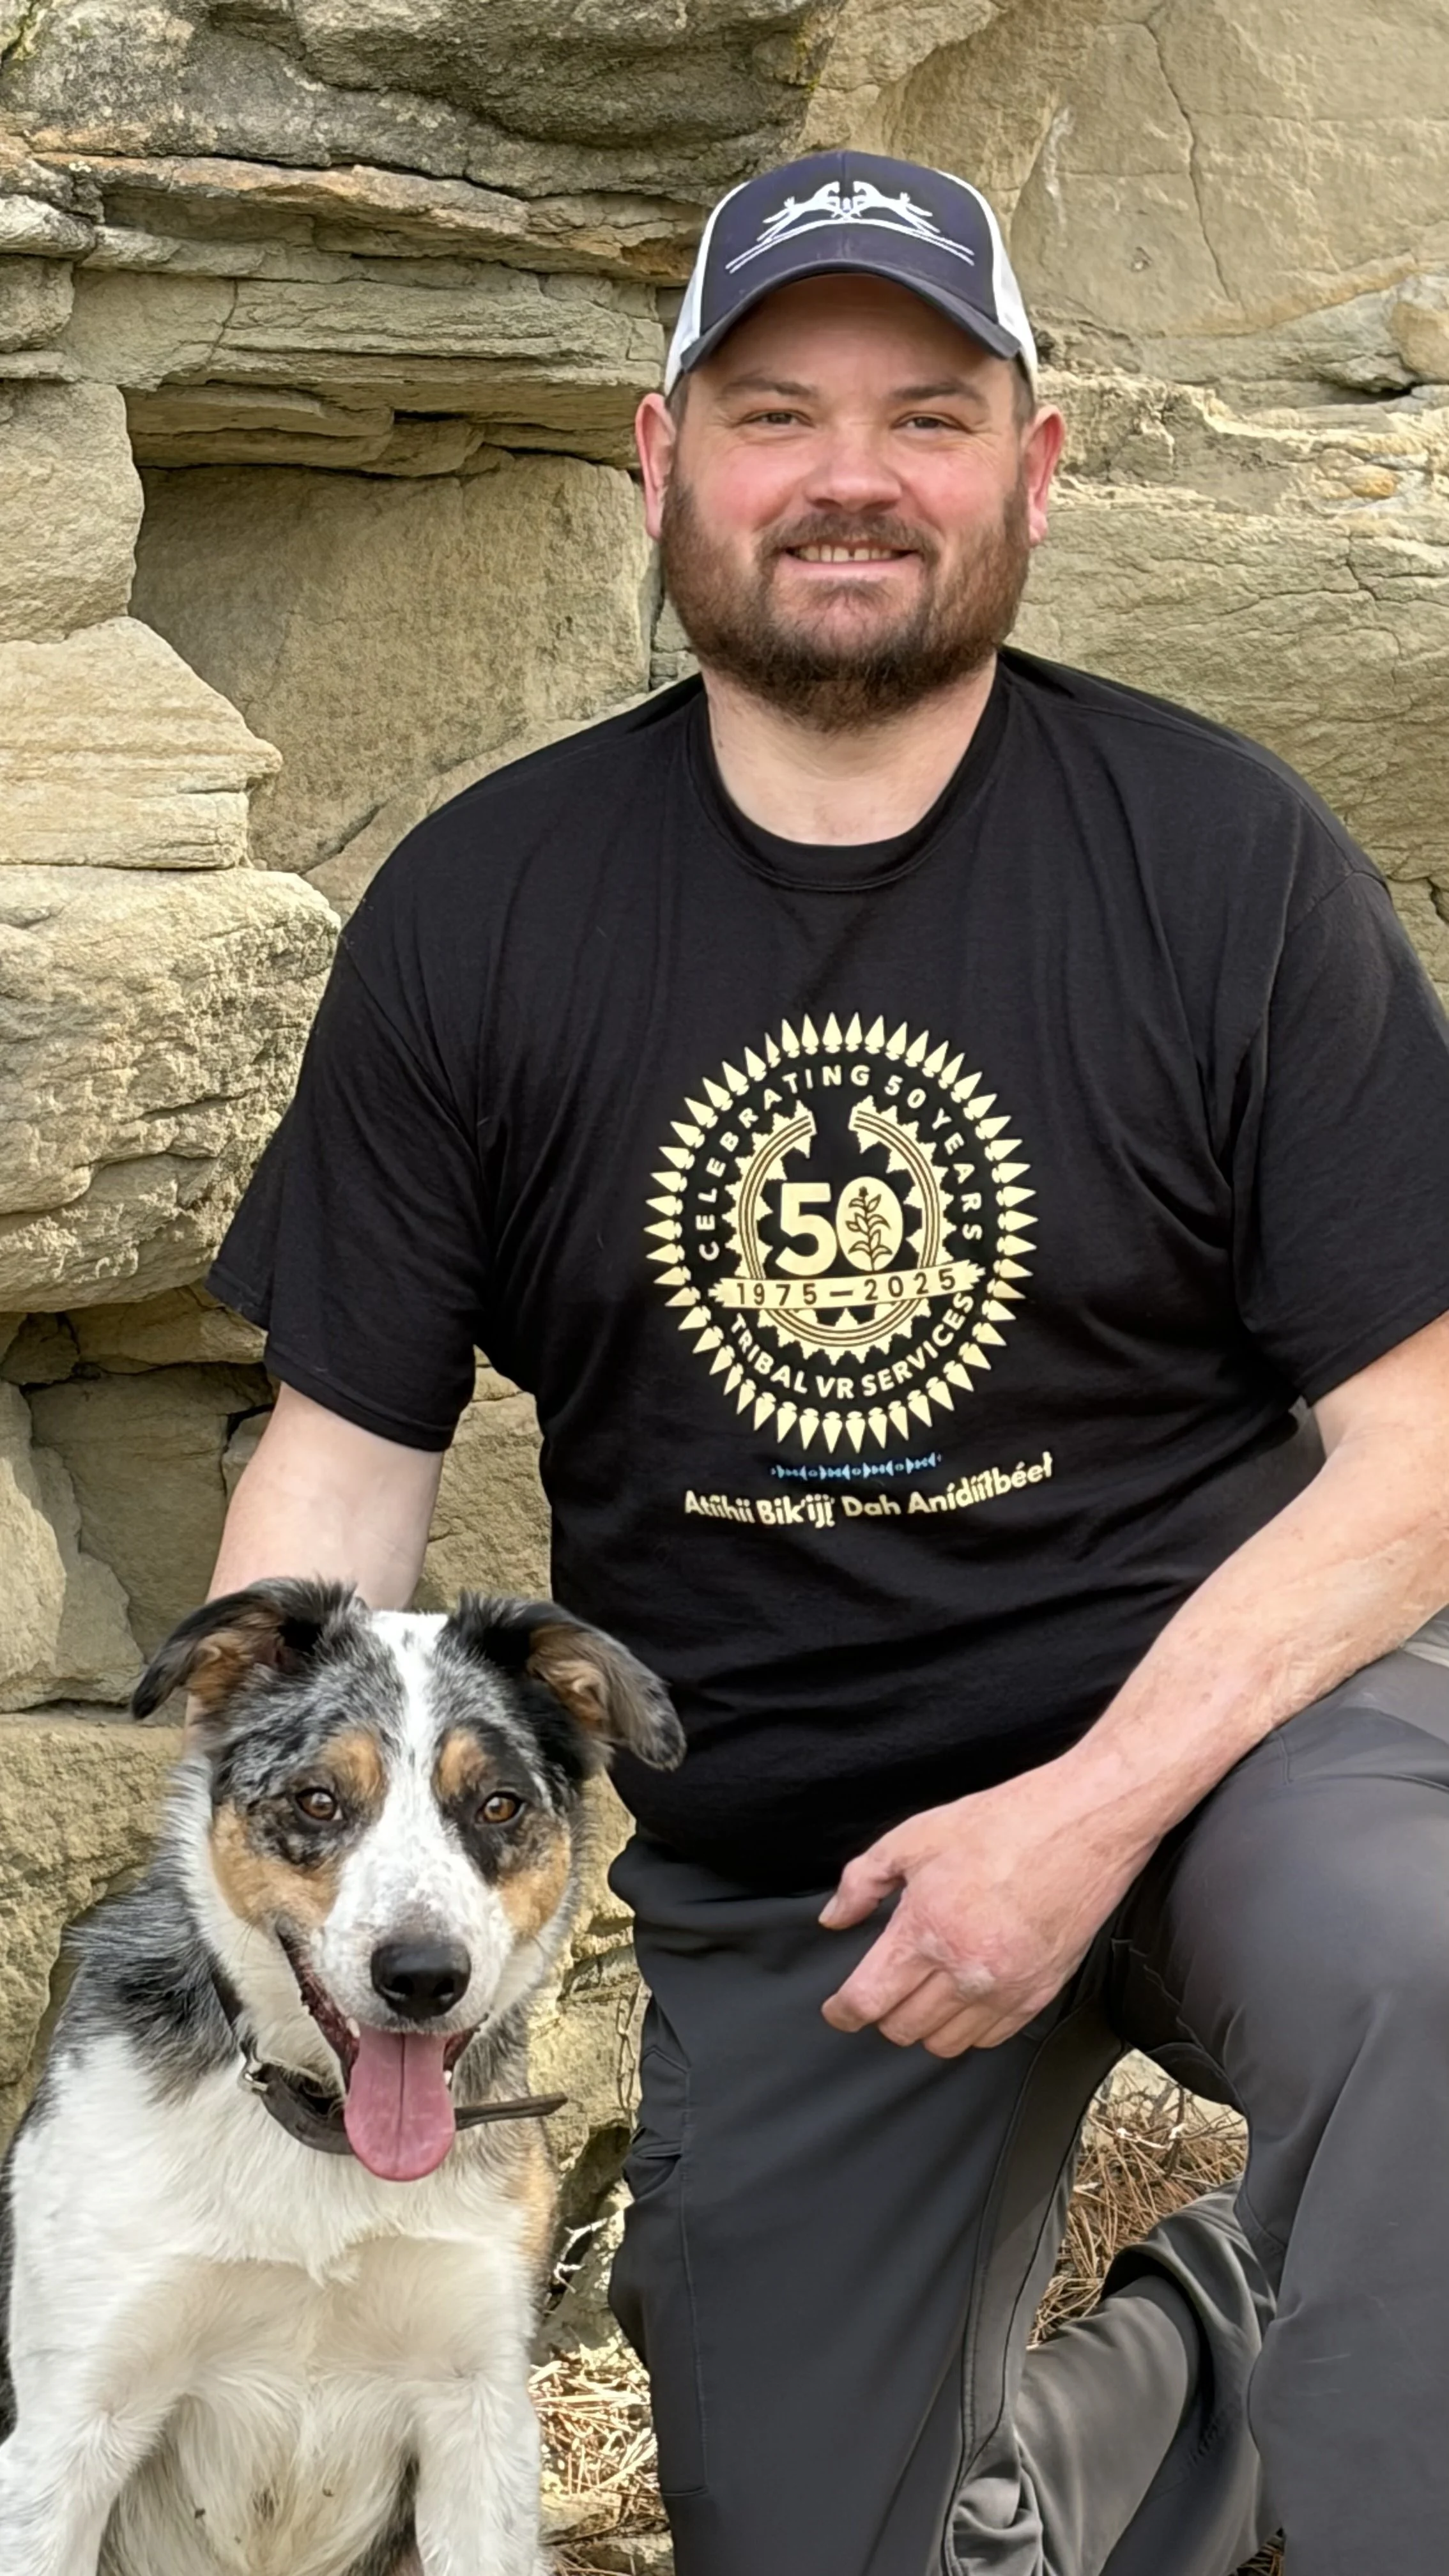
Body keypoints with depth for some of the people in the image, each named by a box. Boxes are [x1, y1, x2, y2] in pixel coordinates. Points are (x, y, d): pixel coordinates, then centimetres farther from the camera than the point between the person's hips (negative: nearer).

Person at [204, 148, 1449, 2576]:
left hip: (1223, 1698, -3)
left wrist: (1094, 1807, -21)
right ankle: (1188, 2377, 33)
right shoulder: (474, 913, -2)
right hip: (769, 1866, 3)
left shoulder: (1220, 855, -8)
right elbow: (342, 1460, 0)